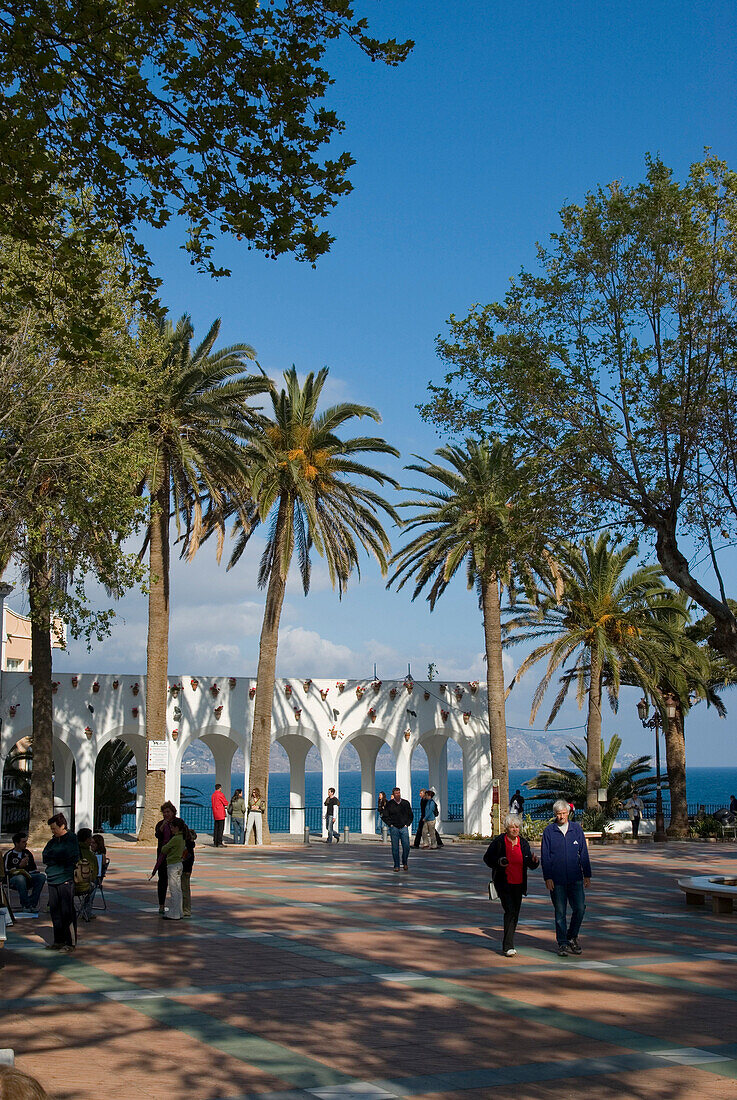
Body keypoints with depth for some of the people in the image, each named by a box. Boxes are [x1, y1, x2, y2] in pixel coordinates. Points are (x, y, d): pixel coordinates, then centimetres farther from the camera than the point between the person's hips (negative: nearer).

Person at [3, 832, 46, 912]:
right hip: (13, 880, -5)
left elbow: (33, 869, 20)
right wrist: (19, 866, -18)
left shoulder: (28, 853, 15)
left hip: (27, 877, 5)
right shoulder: (9, 855, -1)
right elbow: (6, 871, -9)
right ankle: (25, 904, -30)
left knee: (42, 876, -21)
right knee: (20, 878, -40)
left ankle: (32, 903, -24)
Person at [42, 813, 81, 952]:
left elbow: (70, 857, -16)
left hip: (66, 880, -7)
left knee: (67, 912, -5)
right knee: (55, 911, 10)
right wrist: (58, 857, -9)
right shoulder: (53, 840, 17)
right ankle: (59, 941, 21)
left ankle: (70, 943, 1)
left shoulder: (71, 839, -4)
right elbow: (44, 857, 8)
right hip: (53, 880, 7)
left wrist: (52, 856, -4)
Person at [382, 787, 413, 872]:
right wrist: (390, 824, -2)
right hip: (394, 828, -1)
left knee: (406, 847, -6)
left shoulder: (406, 803, 6)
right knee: (395, 848, -2)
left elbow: (411, 815, 15)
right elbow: (384, 816, 6)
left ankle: (405, 863, 16)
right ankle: (396, 865, 7)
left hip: (404, 827, 1)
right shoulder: (389, 804, 1)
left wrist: (407, 824, 4)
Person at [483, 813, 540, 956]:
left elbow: (531, 865, 8)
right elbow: (487, 858, 2)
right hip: (503, 884, -5)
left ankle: (506, 941, 28)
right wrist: (498, 862, -17)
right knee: (510, 911, -16)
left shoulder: (523, 843, 5)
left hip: (518, 885, 5)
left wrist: (534, 861, -15)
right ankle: (508, 947, -15)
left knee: (515, 914, 10)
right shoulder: (498, 842, -5)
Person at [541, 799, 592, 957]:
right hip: (556, 880, -1)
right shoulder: (548, 831, 1)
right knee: (560, 912, 2)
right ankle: (562, 943, 12)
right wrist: (547, 877, -5)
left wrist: (587, 874, 7)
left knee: (580, 908, -5)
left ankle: (572, 936, 18)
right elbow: (545, 856, 2)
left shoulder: (576, 829, 7)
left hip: (575, 878, 1)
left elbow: (583, 853, 11)